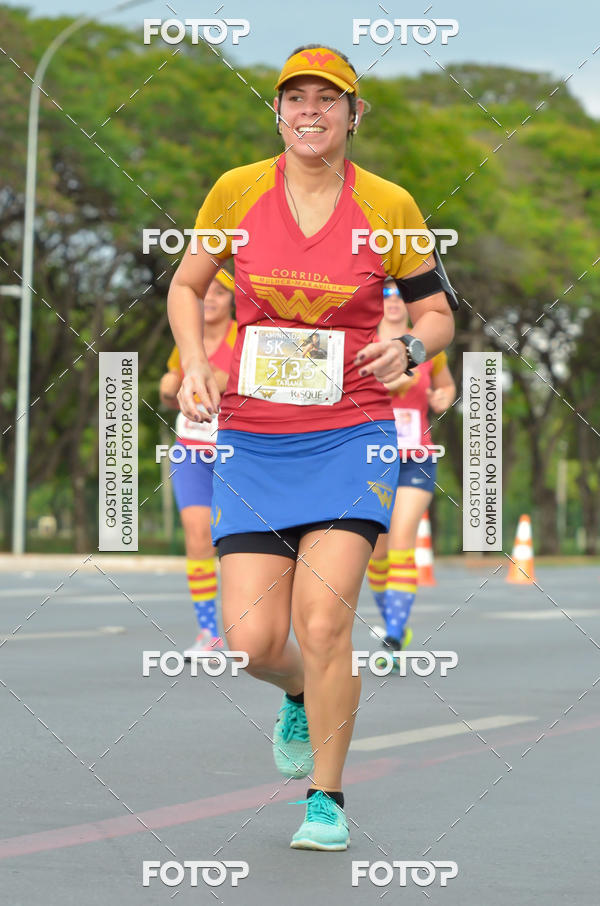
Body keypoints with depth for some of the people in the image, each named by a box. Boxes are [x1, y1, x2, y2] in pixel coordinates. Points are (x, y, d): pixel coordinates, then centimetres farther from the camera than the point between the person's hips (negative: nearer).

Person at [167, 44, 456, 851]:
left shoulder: (389, 206, -2)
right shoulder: (237, 192, 1)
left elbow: (438, 314, 10)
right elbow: (186, 285, 15)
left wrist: (409, 347, -12)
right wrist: (194, 367, -2)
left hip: (352, 435, -2)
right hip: (253, 440, 2)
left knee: (323, 620, -16)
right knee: (253, 643, -6)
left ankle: (326, 799, 4)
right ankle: (304, 696, 32)